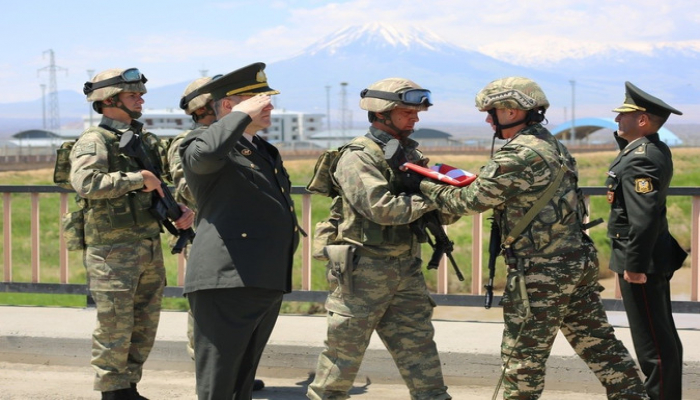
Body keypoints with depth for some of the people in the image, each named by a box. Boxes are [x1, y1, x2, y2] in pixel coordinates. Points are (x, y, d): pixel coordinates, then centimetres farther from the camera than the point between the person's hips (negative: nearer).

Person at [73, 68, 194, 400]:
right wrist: (138, 179, -22)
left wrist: (180, 210, 3)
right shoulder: (94, 142, -9)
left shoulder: (148, 142, 15)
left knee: (145, 326, 13)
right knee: (114, 328, -2)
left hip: (151, 247, 8)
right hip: (112, 253, -8)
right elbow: (86, 182, -27)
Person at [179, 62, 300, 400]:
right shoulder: (202, 141, -5)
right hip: (226, 283, -9)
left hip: (267, 282, 9)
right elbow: (206, 153, -31)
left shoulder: (265, 152, 22)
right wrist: (243, 115, -18)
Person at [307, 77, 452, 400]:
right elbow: (383, 208, -23)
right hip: (364, 270, -7)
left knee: (419, 348, 7)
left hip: (406, 270, 7)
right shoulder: (358, 158, -11)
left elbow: (438, 213, 13)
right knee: (344, 353, 2)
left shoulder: (410, 154, 13)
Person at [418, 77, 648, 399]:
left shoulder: (519, 155, -18)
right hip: (579, 262, 9)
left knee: (522, 357, 3)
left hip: (543, 273, -9)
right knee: (597, 342, 14)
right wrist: (456, 179, 9)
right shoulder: (552, 146, 12)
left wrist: (424, 185, -1)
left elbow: (471, 200, -14)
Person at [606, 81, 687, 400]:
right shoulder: (654, 149, 10)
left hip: (641, 263, -11)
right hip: (651, 259, 11)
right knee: (662, 339, 18)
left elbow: (644, 216, -28)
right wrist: (623, 134, 13)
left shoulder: (640, 159, -21)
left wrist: (634, 264, -25)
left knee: (653, 343, -4)